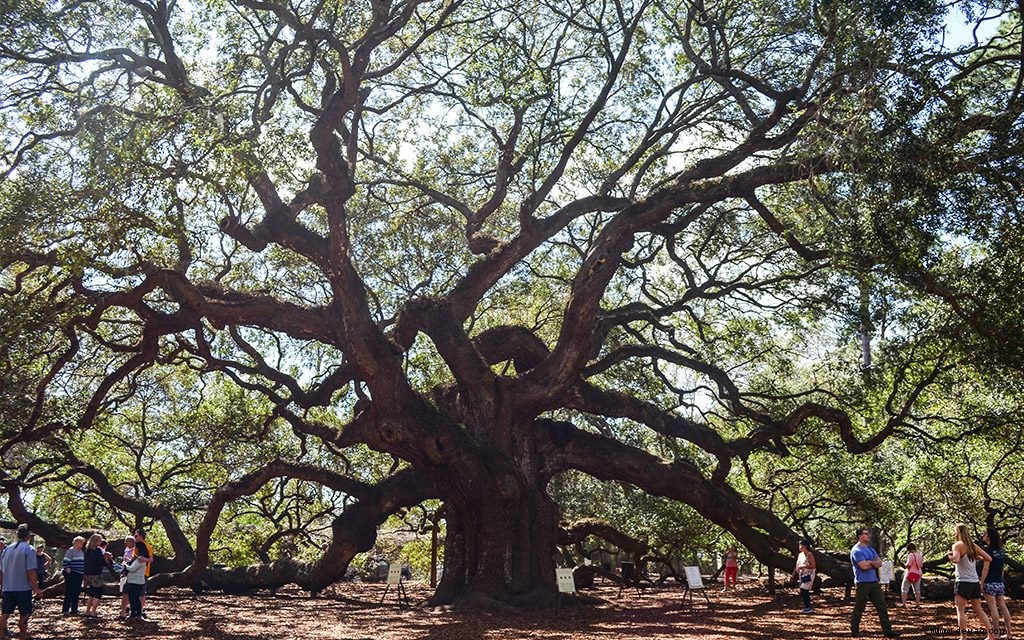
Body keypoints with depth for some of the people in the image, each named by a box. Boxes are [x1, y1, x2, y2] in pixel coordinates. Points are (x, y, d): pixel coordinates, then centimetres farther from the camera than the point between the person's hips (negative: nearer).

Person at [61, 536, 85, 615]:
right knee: (69, 593, -9)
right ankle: (65, 610, -6)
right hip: (71, 574, -8)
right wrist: (68, 570, -18)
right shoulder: (70, 551, -8)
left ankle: (74, 610, 16)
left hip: (79, 575, 8)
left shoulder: (81, 552, 17)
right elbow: (65, 562, -14)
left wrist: (83, 573, 20)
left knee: (77, 593, 10)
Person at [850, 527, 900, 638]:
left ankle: (887, 630, 6)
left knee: (882, 606, 4)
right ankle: (854, 631, 10)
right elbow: (864, 566, -21)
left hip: (874, 581, 8)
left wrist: (869, 562, -12)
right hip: (863, 582, -8)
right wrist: (874, 564, -2)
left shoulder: (870, 550, 16)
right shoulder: (856, 550, -11)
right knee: (859, 608, 0)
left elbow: (880, 563, 8)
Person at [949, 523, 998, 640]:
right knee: (979, 610, 17)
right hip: (975, 582, 6)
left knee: (961, 611, -2)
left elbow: (956, 559, -26)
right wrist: (976, 558, 18)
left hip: (962, 582, -6)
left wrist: (949, 555, -7)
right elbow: (989, 558, 11)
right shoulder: (973, 546, 10)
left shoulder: (957, 545, -9)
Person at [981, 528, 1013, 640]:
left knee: (993, 608, -3)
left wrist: (981, 582, -13)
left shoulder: (988, 549, -12)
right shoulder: (1001, 551, 10)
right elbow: (1002, 568, 15)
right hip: (1000, 583, 7)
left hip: (990, 583, -7)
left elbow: (986, 568, -16)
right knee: (1002, 606, 10)